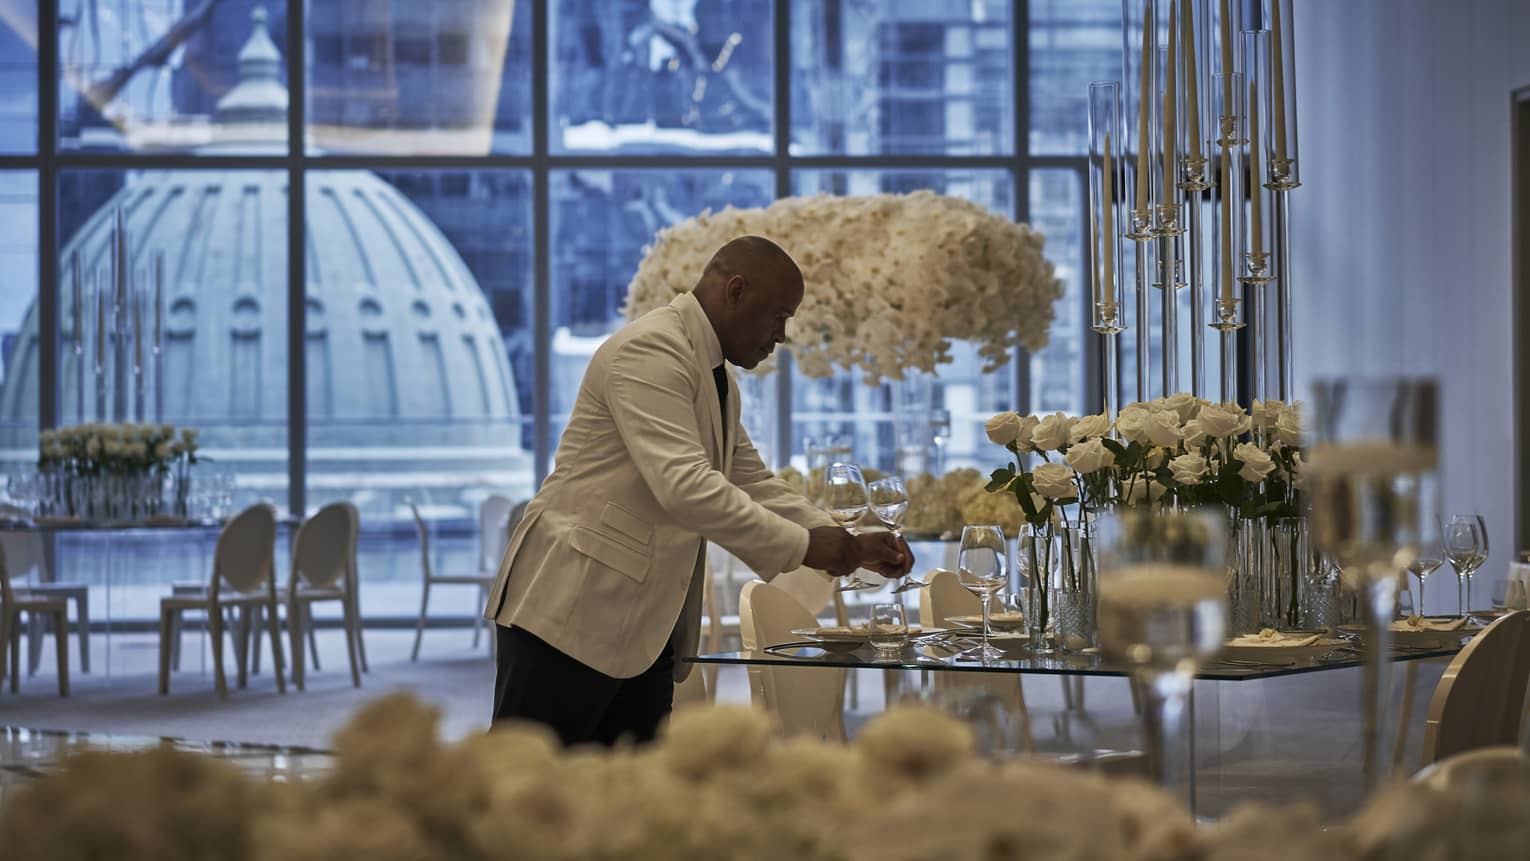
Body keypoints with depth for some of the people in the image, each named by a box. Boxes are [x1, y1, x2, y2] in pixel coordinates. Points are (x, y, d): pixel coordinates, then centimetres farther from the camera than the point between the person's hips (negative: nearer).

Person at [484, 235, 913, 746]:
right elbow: (683, 485, -25)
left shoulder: (716, 378, 17)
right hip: (574, 606, -10)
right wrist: (799, 546, -21)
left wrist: (849, 545, 11)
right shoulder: (650, 351, -15)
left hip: (642, 622, 10)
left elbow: (752, 483, 23)